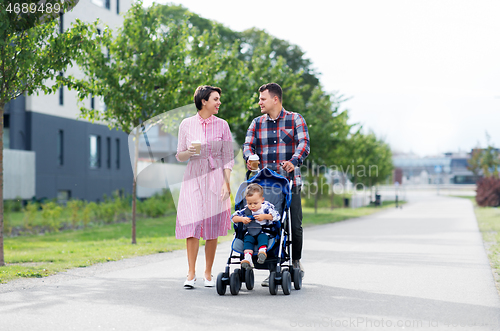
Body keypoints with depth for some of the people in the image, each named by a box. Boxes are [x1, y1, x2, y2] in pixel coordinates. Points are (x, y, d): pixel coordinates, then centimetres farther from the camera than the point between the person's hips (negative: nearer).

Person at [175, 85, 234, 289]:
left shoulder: (222, 125, 4)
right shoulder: (186, 124, 3)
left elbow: (228, 157, 4)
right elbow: (179, 156, 7)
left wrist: (226, 182, -6)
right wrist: (189, 152, -15)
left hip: (215, 178, 0)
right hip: (193, 178, 0)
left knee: (212, 227, 1)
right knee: (192, 225, -9)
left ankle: (208, 274, 9)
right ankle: (191, 274, -5)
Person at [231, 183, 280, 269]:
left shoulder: (266, 207, 0)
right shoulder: (246, 210, 7)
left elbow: (276, 216, -11)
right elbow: (234, 217, 7)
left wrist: (264, 216, -20)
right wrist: (242, 219, -12)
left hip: (264, 231, -2)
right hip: (250, 233, 2)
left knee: (262, 237, -34)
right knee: (247, 239, -28)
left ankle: (262, 251, -60)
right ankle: (247, 258, -46)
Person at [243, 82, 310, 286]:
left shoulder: (295, 120, 5)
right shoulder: (257, 123, 16)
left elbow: (304, 144, -7)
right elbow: (248, 145, 6)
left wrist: (294, 161, -26)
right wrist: (249, 157, -18)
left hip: (290, 181, -3)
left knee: (294, 225, -2)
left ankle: (296, 262, 20)